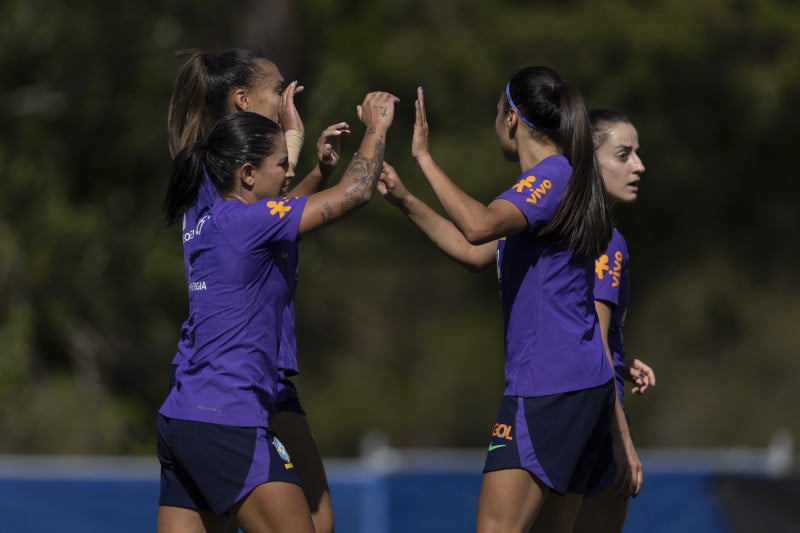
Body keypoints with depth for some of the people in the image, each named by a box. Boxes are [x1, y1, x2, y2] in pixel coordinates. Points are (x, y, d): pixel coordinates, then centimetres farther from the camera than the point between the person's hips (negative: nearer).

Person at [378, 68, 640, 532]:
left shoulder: (552, 176, -12)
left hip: (550, 387, -10)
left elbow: (478, 225, -29)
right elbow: (476, 253, 26)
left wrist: (424, 157, -20)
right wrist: (406, 201, 24)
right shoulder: (557, 179, 19)